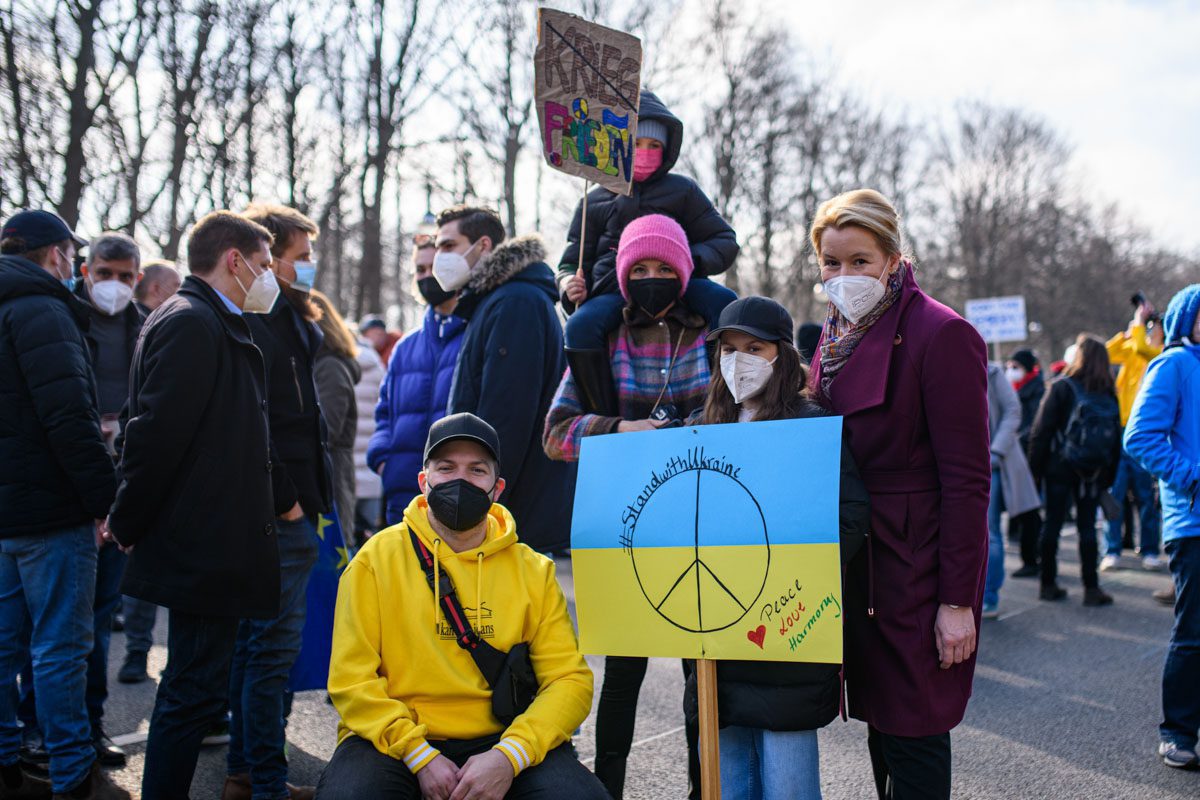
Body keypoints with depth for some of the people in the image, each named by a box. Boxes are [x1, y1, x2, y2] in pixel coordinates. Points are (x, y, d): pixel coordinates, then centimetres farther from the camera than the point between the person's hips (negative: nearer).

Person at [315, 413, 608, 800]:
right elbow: (352, 679, -3)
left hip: (500, 740, 1)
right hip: (393, 739, 0)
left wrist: (509, 756, -17)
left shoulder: (533, 571, 6)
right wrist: (420, 755, -15)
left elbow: (570, 680, -1)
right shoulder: (377, 558, 2)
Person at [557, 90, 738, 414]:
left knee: (724, 302, -32)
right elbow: (572, 261, 22)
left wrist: (693, 260, -10)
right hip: (613, 290, 0)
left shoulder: (682, 190, 18)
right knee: (580, 327, -34)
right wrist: (570, 284, -5)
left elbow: (725, 240, 14)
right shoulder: (594, 201, 20)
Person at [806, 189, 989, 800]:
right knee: (880, 722, 15)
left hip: (917, 562, -7)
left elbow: (967, 479, -16)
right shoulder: (838, 336, 11)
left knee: (912, 732, -2)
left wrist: (957, 599, -18)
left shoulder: (940, 335, -14)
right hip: (856, 563, 8)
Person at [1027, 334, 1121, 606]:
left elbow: (1041, 431, -10)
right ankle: (1091, 588, 2)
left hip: (1059, 468, -3)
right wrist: (1108, 477, 11)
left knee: (1052, 524, 5)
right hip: (1093, 472, 3)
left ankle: (1048, 584, 11)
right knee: (1087, 527, 6)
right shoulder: (1109, 395, 5)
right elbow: (1116, 440, 7)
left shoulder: (1061, 387, -7)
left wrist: (1035, 467, -4)